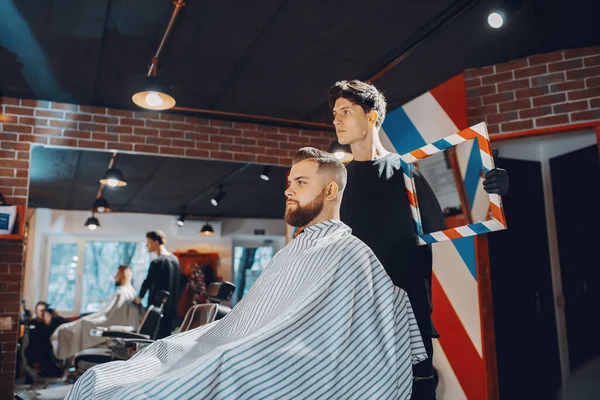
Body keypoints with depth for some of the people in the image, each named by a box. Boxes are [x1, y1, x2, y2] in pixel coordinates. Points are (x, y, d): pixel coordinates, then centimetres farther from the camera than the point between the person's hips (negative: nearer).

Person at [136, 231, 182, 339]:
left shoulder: (157, 262, -14)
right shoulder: (175, 260, 10)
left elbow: (147, 282, -9)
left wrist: (139, 297, 8)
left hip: (158, 307, -8)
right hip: (171, 309, 8)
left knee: (155, 337, -2)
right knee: (167, 336, 12)